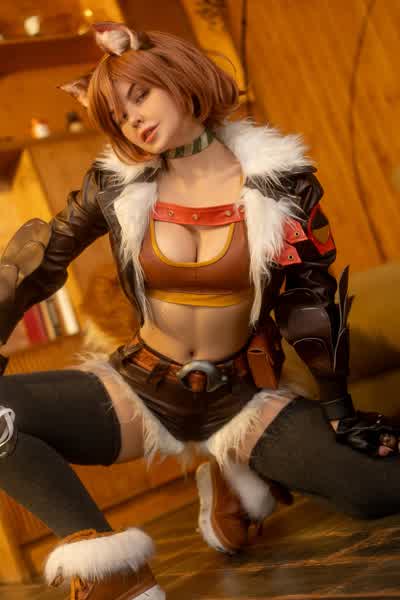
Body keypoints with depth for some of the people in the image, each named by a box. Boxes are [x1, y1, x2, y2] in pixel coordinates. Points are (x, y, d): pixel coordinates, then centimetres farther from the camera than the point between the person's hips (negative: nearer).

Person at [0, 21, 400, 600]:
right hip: (139, 392, 0)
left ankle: (242, 475, 7)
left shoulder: (280, 181, -8)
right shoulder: (117, 183, -6)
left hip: (243, 397, 0)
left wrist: (340, 408, -1)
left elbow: (311, 298, 0)